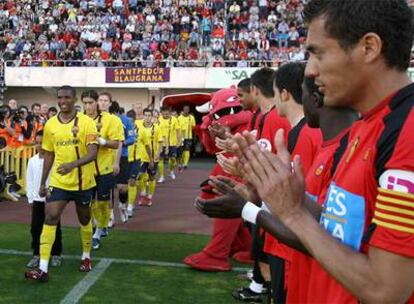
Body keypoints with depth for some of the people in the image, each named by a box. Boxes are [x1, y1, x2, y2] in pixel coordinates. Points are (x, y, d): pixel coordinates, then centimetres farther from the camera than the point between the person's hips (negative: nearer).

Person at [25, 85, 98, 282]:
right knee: (50, 218, -9)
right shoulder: (50, 124, 2)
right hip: (58, 182, 2)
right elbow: (49, 155, 10)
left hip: (83, 182, -2)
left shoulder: (86, 122, -10)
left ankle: (86, 257, 37)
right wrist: (42, 182, 11)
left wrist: (73, 164, -35)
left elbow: (93, 153, -18)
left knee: (84, 219, 14)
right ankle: (43, 268, -10)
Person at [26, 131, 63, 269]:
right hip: (37, 200, 4)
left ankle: (56, 254, 18)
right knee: (35, 228, 7)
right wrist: (30, 198, 6)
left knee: (54, 228, 6)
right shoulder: (32, 161, 5)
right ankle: (37, 254, 19)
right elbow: (29, 181, 10)